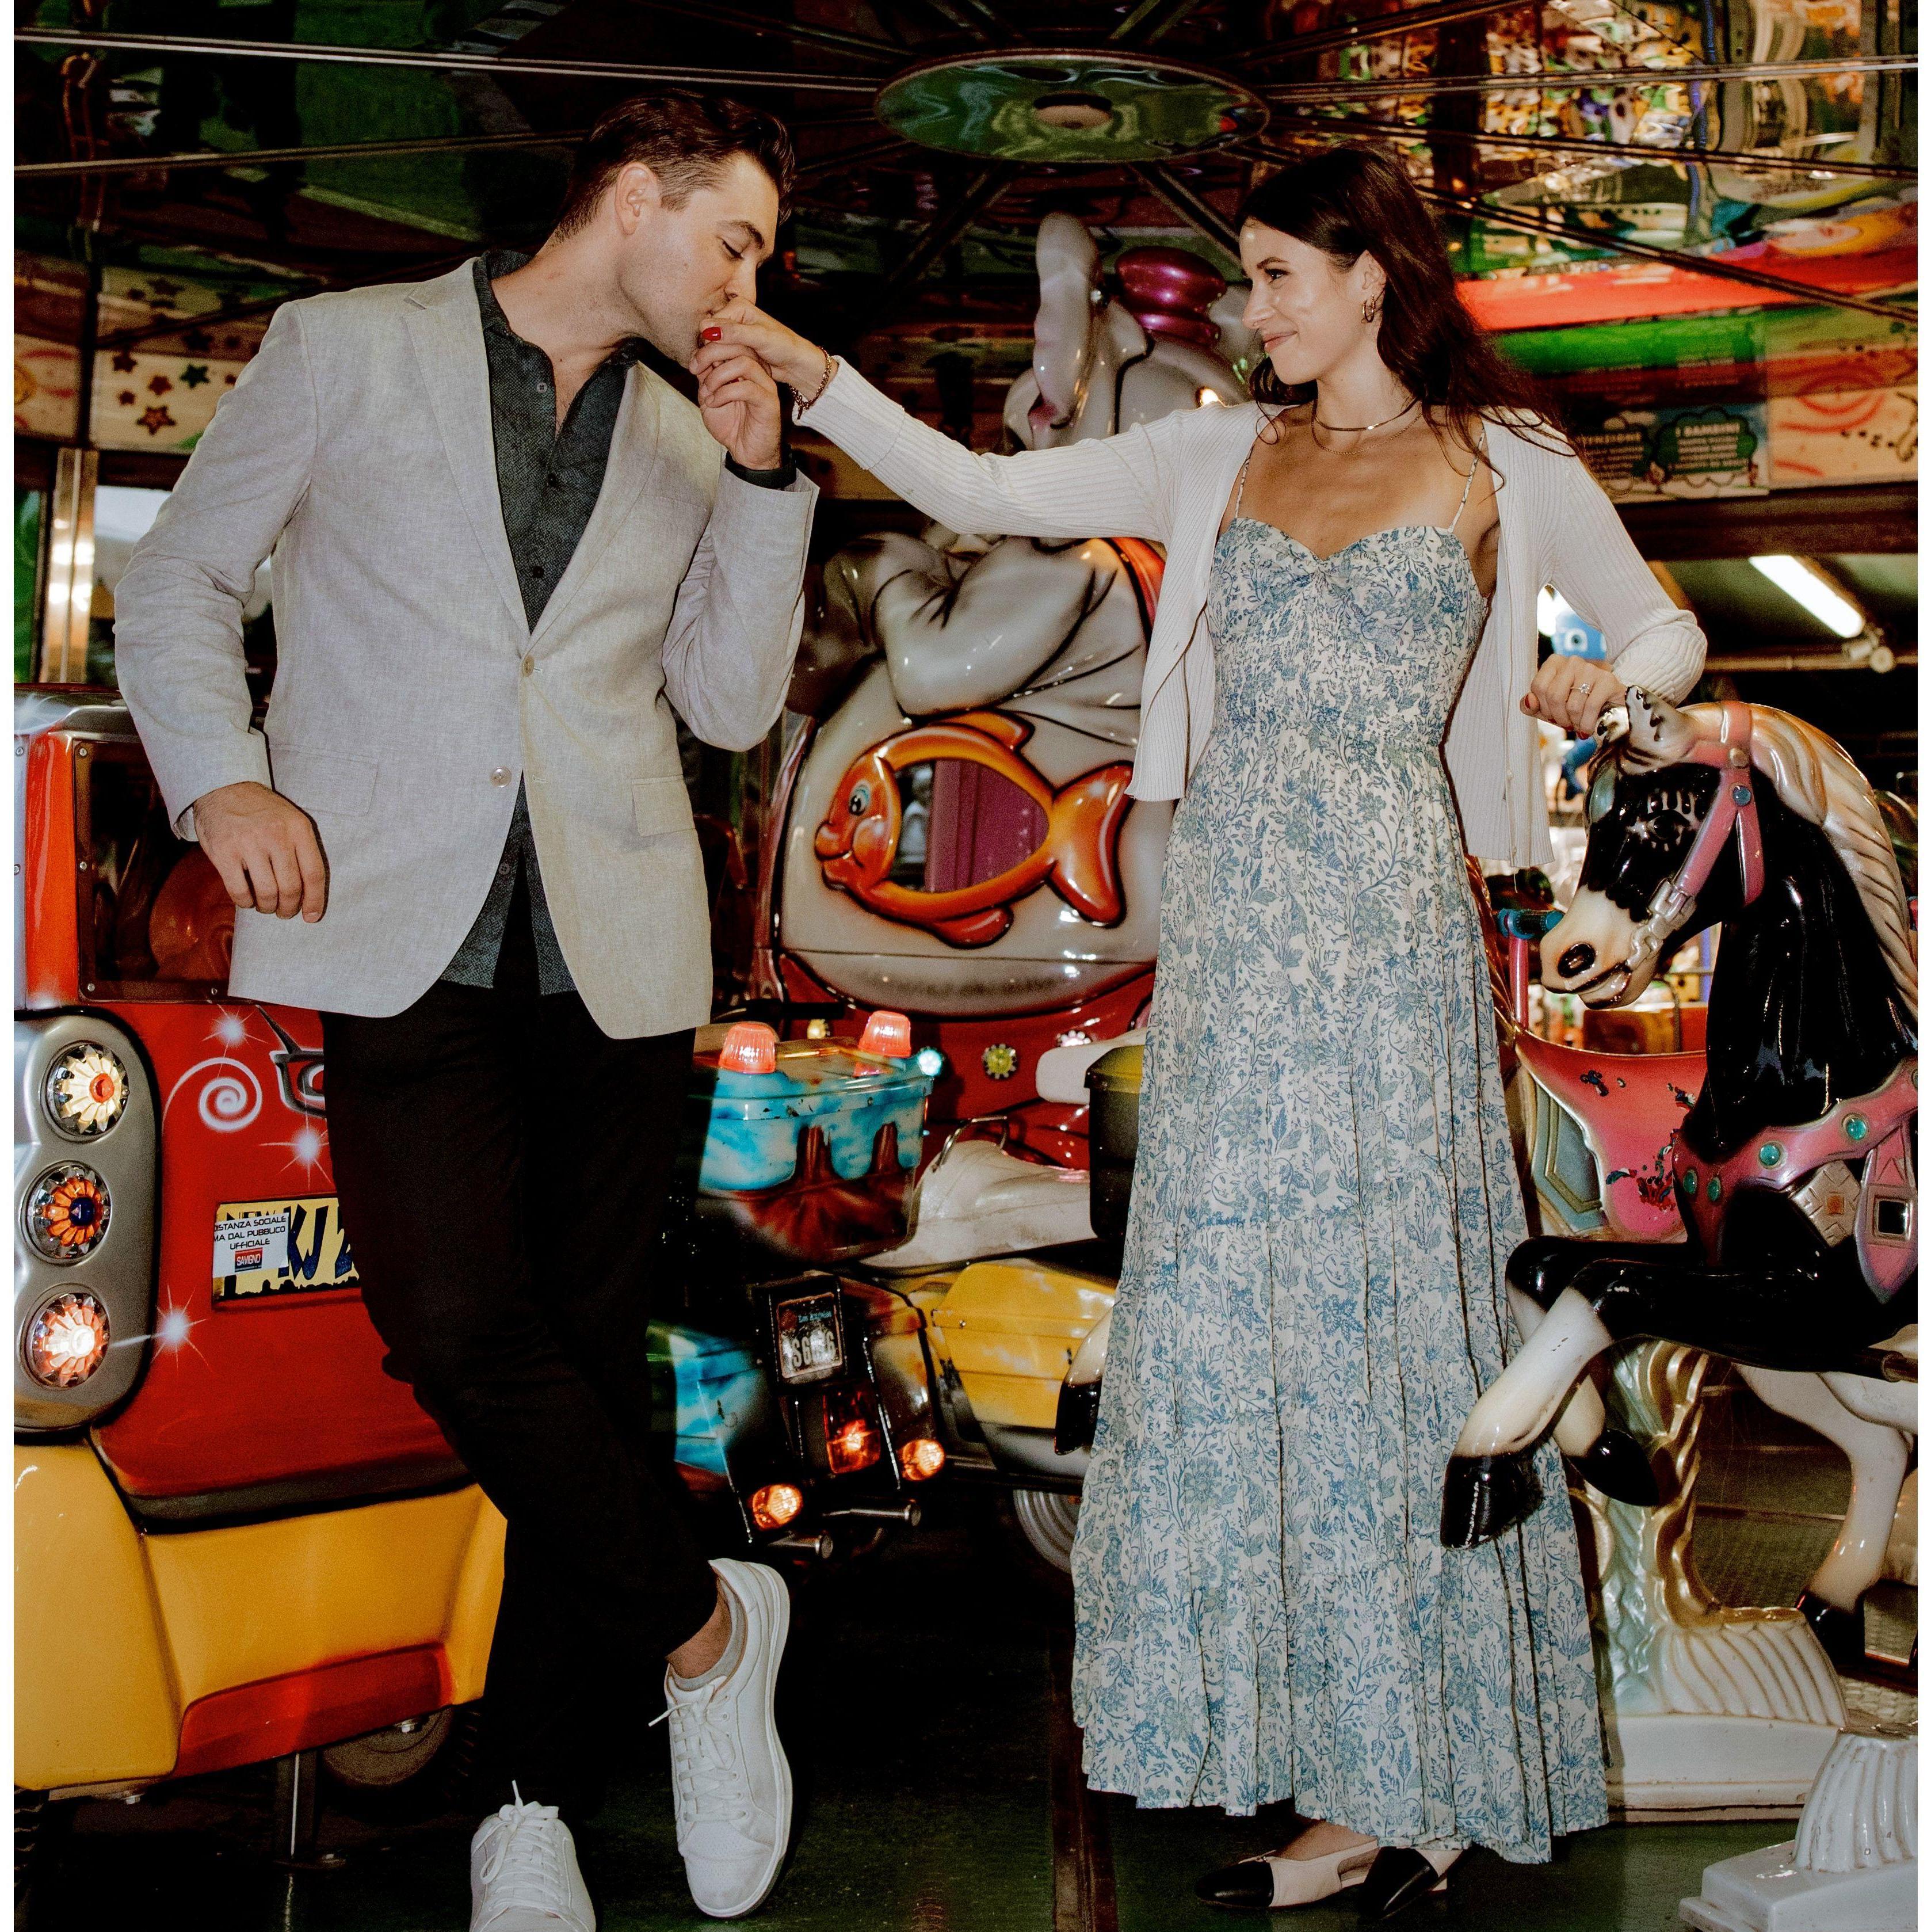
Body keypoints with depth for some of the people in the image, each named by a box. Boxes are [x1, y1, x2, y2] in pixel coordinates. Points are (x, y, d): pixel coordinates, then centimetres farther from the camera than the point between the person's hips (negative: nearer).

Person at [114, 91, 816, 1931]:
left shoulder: (683, 439, 18)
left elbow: (732, 703, 12)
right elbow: (175, 582, 8)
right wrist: (221, 779, -9)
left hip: (613, 949, 4)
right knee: (458, 1323, -19)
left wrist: (761, 478, 3)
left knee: (582, 1352, 3)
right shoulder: (348, 348, 7)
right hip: (403, 930, -3)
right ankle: (701, 1619, 4)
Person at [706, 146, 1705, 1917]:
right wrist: (809, 373, 0)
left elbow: (1669, 632, 14)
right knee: (1238, 1324, 2)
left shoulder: (1503, 468, 6)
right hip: (1233, 938, 4)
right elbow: (978, 494, 9)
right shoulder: (1218, 457, 14)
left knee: (1380, 1306, -3)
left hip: (1391, 928, -4)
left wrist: (1608, 684, -8)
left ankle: (1407, 1786, 9)